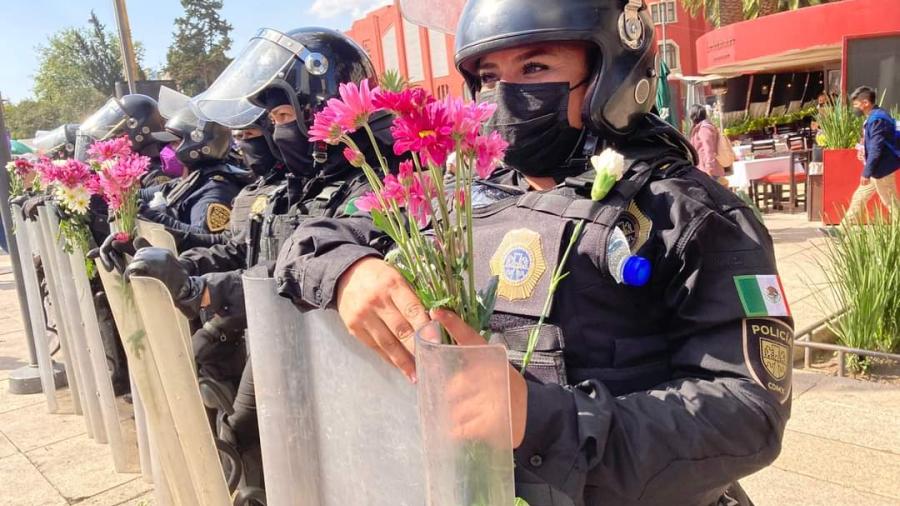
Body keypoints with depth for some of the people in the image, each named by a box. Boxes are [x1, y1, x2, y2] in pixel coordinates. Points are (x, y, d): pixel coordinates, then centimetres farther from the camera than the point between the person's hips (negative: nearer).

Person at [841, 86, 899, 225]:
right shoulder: (873, 117, 9)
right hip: (876, 168, 10)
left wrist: (866, 173, -22)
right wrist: (863, 150, 5)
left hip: (881, 169, -10)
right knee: (859, 198, 14)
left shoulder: (877, 119, -22)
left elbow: (876, 149, -24)